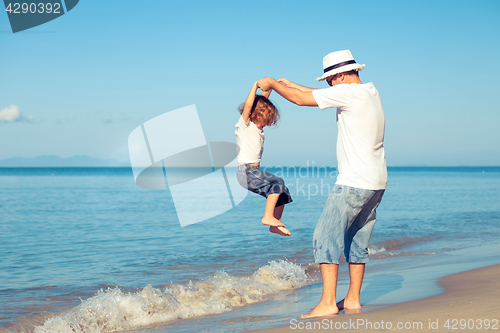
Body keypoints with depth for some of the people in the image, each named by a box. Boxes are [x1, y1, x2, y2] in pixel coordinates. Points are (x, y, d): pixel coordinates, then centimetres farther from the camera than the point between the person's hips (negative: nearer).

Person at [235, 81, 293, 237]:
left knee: (282, 192, 6)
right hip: (246, 171, -9)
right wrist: (256, 85, -18)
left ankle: (275, 224, 10)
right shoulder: (245, 124, -5)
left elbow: (263, 101, 22)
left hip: (254, 171, 9)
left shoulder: (256, 126, 17)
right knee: (277, 183, -21)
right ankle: (268, 217, -20)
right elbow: (248, 105, -21)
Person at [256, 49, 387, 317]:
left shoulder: (348, 92, -13)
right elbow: (319, 95, 26)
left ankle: (328, 302, -8)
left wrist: (272, 84, 7)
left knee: (326, 238, -5)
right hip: (377, 183, 9)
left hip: (353, 183, -9)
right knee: (357, 241, 15)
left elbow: (300, 99, -8)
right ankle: (353, 299, 18)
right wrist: (290, 84, 27)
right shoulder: (370, 92, 14)